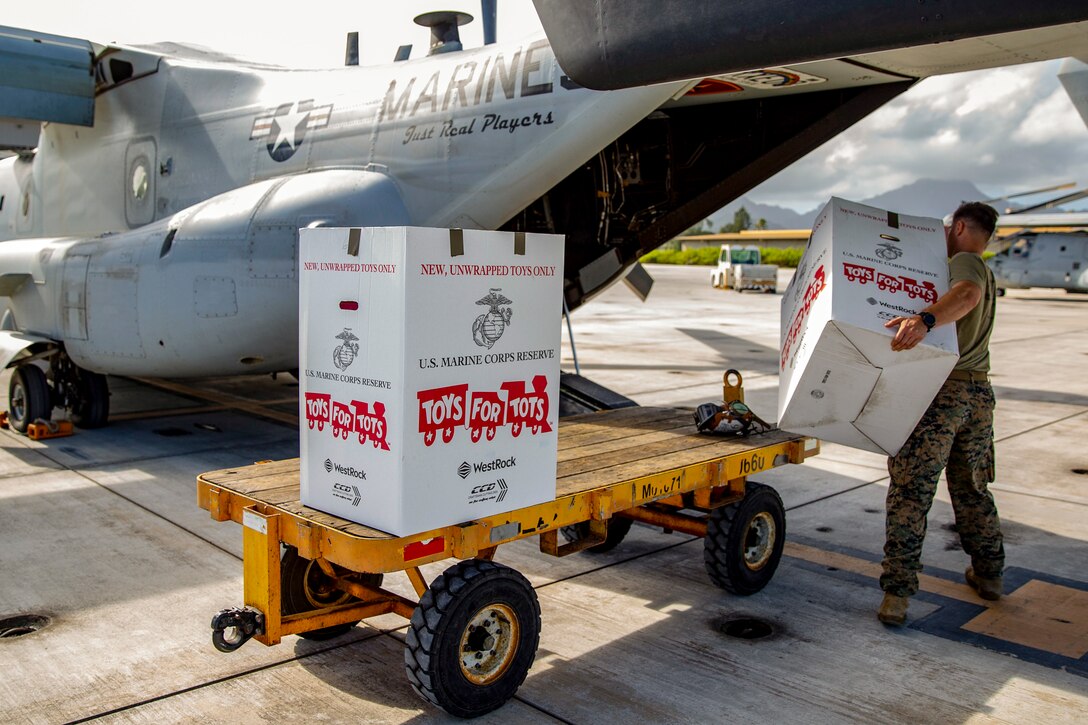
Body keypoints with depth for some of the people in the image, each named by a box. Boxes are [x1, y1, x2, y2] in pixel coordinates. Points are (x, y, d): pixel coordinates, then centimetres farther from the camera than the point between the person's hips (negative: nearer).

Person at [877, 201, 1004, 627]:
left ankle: (897, 593, -7)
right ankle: (988, 574, 34)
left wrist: (924, 320, -50)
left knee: (910, 492, -7)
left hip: (942, 389, -9)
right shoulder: (985, 273, 22)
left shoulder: (965, 261, -7)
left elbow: (966, 294, -31)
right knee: (972, 490, 22)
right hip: (978, 389, 9)